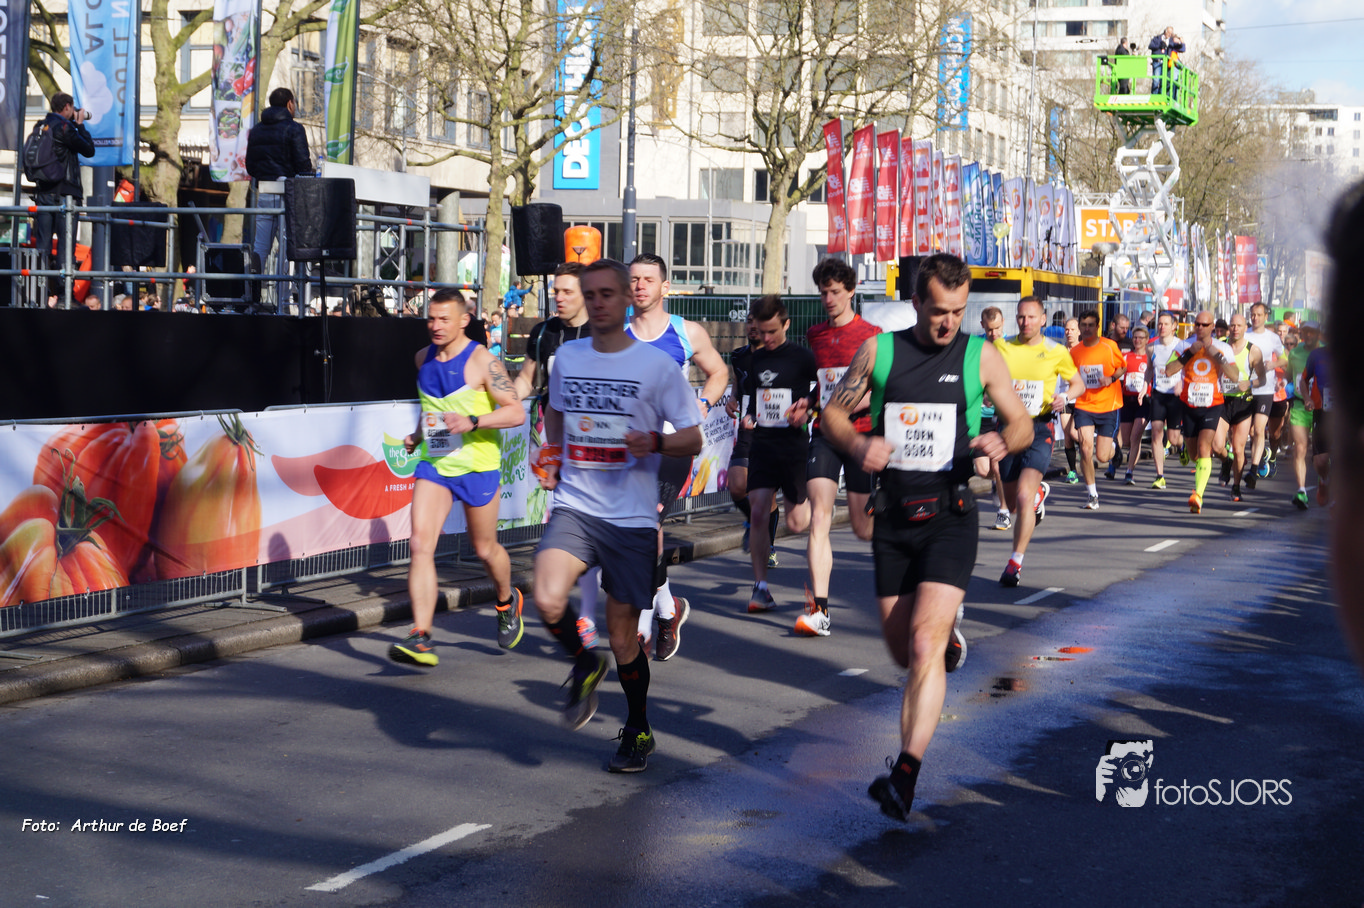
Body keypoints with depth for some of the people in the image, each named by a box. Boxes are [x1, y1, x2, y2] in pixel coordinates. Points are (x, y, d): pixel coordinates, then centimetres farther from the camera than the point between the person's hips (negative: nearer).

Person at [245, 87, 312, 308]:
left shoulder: (256, 130, 13)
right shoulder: (294, 129, -6)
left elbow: (250, 167, 15)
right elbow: (303, 165, -11)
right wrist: (310, 172, 10)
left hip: (263, 195, 5)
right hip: (287, 196, -5)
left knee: (260, 247, 6)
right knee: (285, 247, -2)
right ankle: (282, 299, -3)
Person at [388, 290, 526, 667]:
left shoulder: (482, 361, -12)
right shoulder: (423, 358, 8)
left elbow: (516, 412, -15)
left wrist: (473, 422, -27)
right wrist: (418, 434, 13)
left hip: (477, 465, -4)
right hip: (433, 464, 4)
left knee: (484, 548, 11)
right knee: (420, 544, -13)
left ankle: (508, 601, 44)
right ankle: (421, 638, -17)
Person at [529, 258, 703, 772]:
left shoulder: (657, 365, -3)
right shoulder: (566, 358, 8)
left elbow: (692, 440, -1)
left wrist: (655, 443, -20)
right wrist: (551, 456, 14)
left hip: (632, 517, -2)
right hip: (575, 508, 2)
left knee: (624, 637, 5)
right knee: (548, 601, -24)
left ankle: (638, 732, 28)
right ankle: (584, 666, 7)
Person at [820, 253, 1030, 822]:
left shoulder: (980, 356, 1)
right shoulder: (879, 351, 4)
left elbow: (1023, 423, 8)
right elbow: (833, 412, 10)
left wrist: (1001, 442, -15)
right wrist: (857, 444, -11)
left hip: (948, 518, -3)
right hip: (892, 518, 3)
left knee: (924, 643, -17)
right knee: (902, 650, 12)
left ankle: (906, 774, -17)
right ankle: (947, 622, 49)